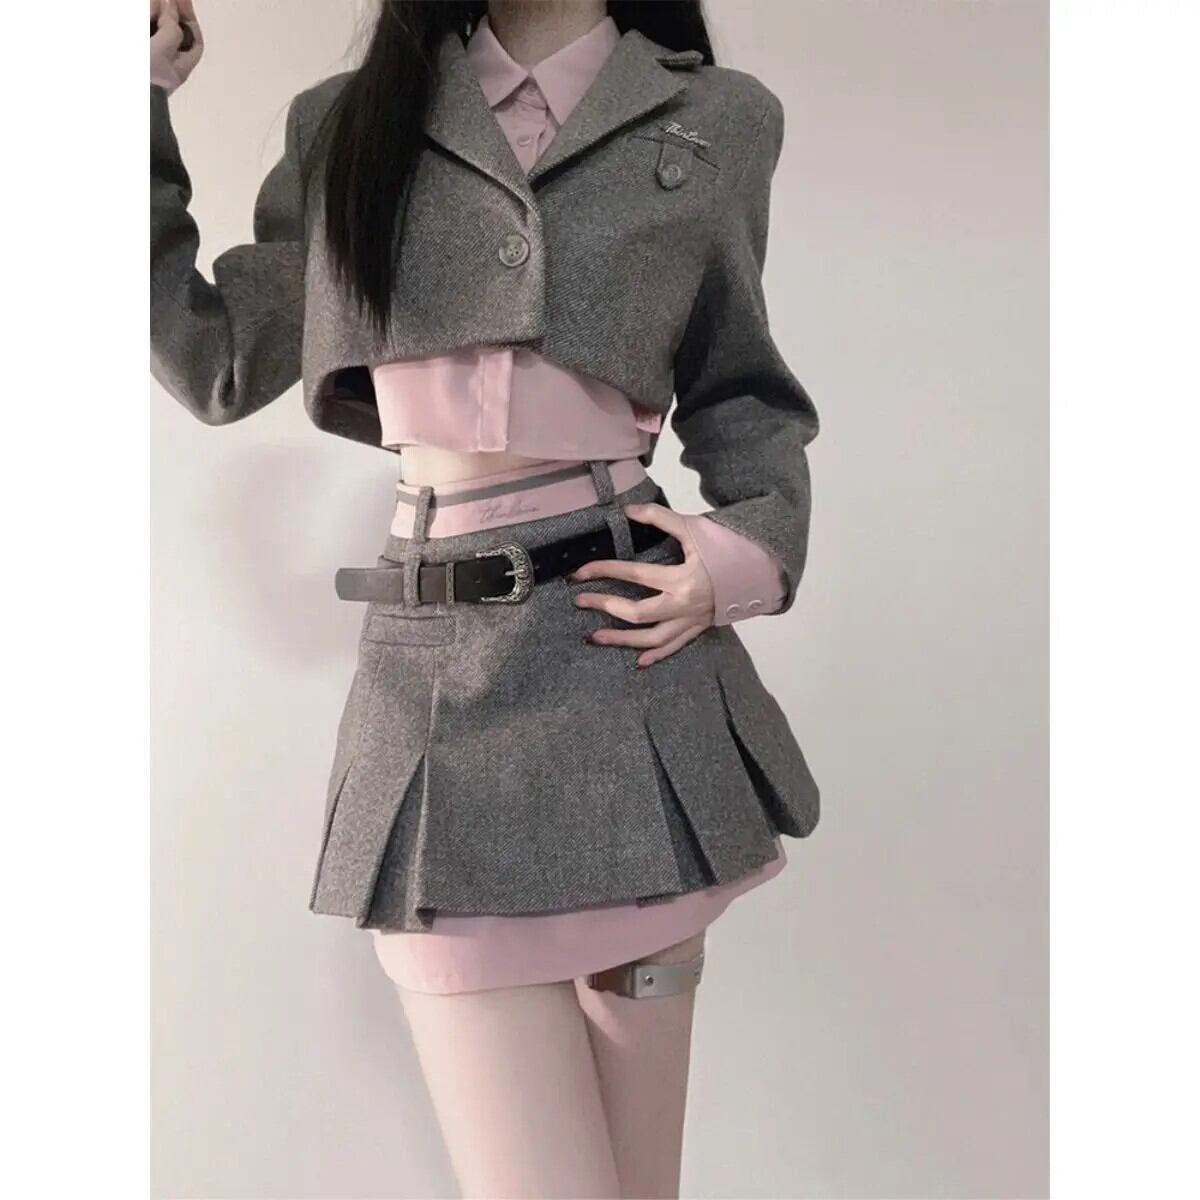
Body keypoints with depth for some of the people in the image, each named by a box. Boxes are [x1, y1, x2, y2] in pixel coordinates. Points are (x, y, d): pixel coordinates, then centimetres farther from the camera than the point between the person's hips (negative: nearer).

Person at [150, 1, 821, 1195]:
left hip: (628, 662, 0)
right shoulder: (350, 120, 13)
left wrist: (755, 550, -3)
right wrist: (139, 99, 13)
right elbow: (219, 363, 16)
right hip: (434, 677, 1)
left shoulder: (712, 122, 9)